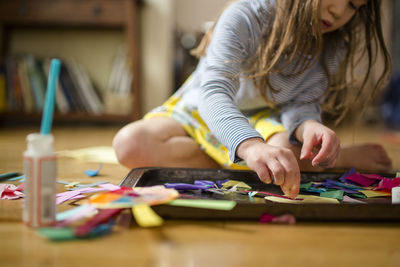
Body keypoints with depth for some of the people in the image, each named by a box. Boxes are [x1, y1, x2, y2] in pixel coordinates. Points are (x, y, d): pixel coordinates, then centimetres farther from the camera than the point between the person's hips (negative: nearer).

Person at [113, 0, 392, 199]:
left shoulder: (335, 49, -12)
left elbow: (302, 103, -15)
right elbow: (214, 92, -42)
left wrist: (307, 126, -42)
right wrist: (251, 146, -63)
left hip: (263, 119, 0)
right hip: (199, 110, 1)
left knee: (284, 151, -41)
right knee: (130, 144, -34)